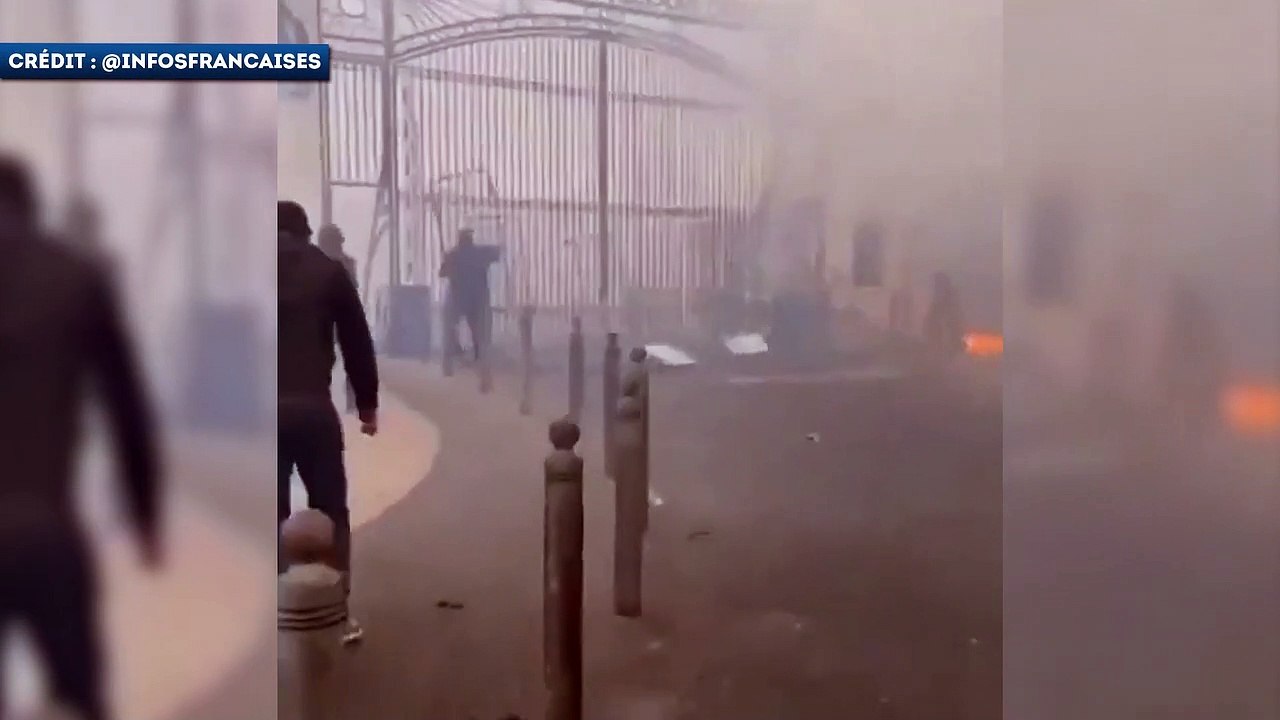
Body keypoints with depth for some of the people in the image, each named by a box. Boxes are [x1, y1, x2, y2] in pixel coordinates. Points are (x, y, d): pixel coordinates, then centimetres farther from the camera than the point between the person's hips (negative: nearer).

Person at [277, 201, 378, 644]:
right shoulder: (328, 270, 5)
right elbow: (356, 342, 3)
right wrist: (367, 403, 9)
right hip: (312, 406, -1)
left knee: (274, 513, 9)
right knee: (330, 510, 9)